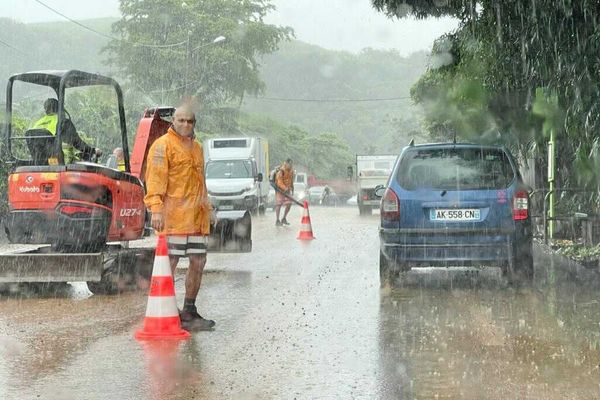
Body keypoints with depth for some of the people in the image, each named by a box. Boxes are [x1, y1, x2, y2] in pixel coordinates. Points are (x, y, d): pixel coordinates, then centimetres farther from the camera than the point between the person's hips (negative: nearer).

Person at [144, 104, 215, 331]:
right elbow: (155, 179, -12)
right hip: (173, 214, -8)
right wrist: (156, 208, -22)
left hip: (197, 216, 8)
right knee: (170, 262, -5)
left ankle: (189, 311, 19)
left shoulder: (196, 147, 22)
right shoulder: (163, 145, -4)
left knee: (198, 262, 9)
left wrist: (207, 208, 27)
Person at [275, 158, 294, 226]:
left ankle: (284, 219, 17)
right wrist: (285, 188, -34)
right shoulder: (281, 171, -18)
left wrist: (292, 190, 17)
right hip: (280, 190, -7)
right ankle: (277, 221, -5)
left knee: (289, 204, 1)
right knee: (278, 204, -8)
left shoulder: (291, 171, 7)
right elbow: (279, 182, -23)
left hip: (287, 190, 7)